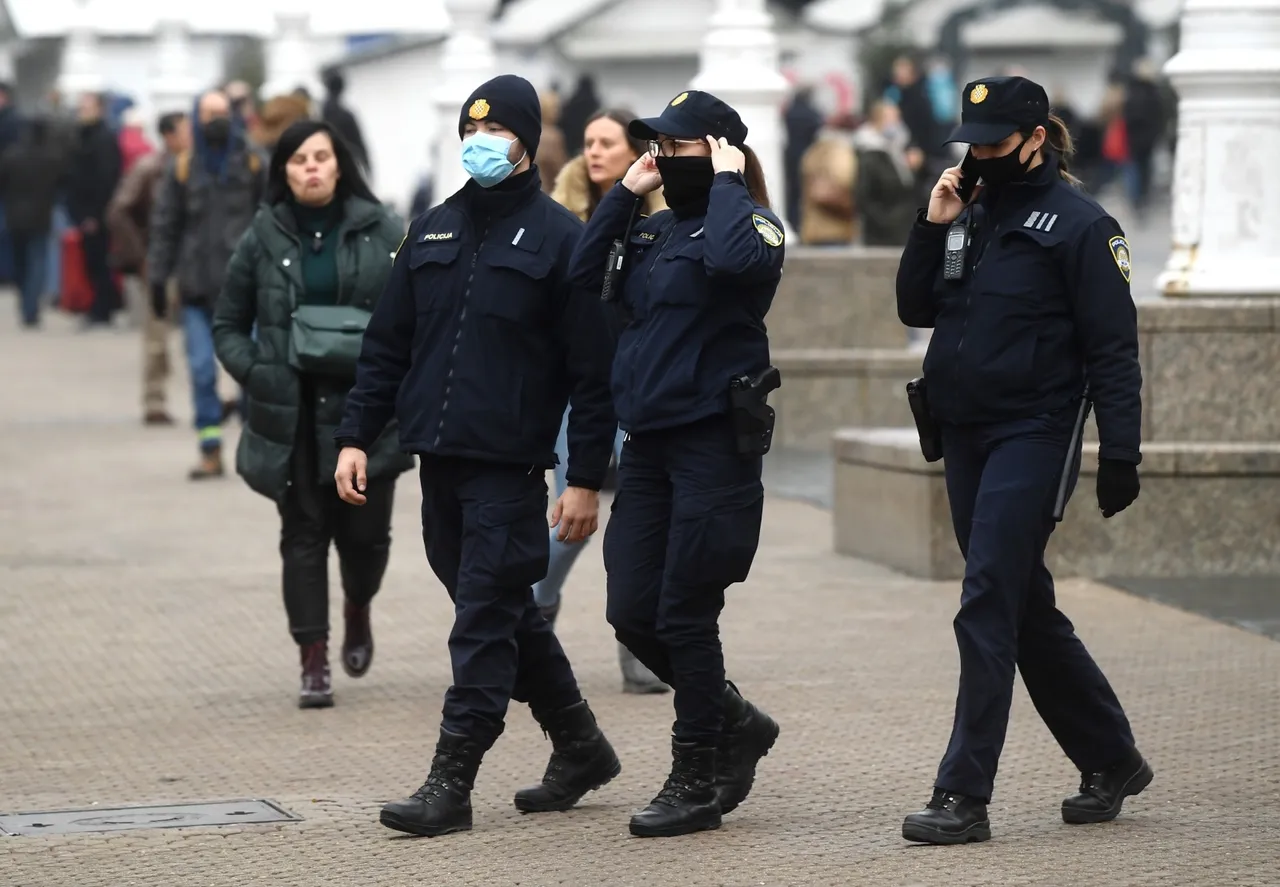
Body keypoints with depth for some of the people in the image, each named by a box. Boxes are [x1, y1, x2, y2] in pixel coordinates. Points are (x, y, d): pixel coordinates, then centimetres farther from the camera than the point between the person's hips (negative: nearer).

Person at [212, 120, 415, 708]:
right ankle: (314, 662, 7)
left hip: (365, 409, 0)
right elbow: (228, 324, 11)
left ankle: (357, 611, 36)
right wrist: (254, 371, -6)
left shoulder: (382, 232, 1)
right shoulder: (263, 239, 3)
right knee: (304, 534, 2)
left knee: (365, 530, 3)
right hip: (292, 412, 0)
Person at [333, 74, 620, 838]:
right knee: (507, 611, 14)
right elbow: (388, 344, 16)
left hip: (509, 466, -6)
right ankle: (580, 747, 29)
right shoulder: (433, 231, 13)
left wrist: (587, 479, -11)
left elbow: (593, 370, -7)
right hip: (438, 460, 6)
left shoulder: (559, 237, -4)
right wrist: (357, 436, 7)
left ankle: (452, 782, -4)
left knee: (485, 619, -6)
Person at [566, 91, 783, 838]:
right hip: (649, 440, 8)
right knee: (631, 612, 6)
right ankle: (735, 722, 25)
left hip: (714, 440, -8)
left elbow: (733, 258, -30)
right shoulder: (653, 231, 14)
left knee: (683, 614, -4)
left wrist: (727, 183, -16)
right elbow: (585, 275, 6)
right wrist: (625, 192, 6)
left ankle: (697, 782, 9)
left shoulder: (749, 222, -8)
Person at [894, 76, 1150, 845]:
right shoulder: (974, 213, 12)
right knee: (1029, 615, 13)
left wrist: (1120, 454, -16)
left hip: (1032, 436, -8)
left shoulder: (1079, 224, -8)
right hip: (966, 435, 8)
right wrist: (932, 227, -2)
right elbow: (916, 309, 11)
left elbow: (1114, 349, -11)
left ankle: (965, 796, -11)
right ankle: (1112, 761, 27)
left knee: (987, 613, -12)